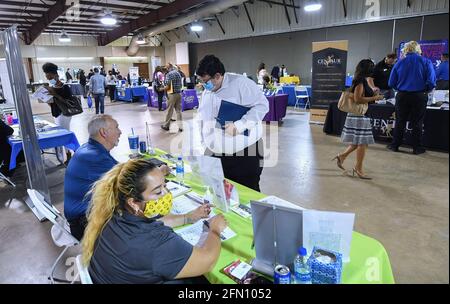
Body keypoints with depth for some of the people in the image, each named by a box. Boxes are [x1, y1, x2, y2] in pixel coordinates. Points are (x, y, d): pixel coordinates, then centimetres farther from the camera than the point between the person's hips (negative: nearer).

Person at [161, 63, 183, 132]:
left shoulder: (169, 74, -12)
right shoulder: (178, 73, 8)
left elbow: (167, 87, -14)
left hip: (172, 94, -6)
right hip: (179, 93, 6)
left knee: (170, 111, 5)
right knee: (179, 110, 7)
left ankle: (166, 125, 19)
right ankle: (180, 127, 6)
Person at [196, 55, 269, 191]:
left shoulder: (240, 83, -10)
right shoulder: (206, 92, 13)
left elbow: (262, 105, -16)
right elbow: (202, 121, 19)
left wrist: (238, 126, -23)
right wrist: (204, 145, 13)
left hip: (245, 151, -6)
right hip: (216, 154, 6)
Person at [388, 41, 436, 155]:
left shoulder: (399, 63, 1)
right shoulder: (426, 62, -3)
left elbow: (391, 83, 0)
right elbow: (431, 82, -10)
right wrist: (425, 91, 9)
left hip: (402, 96, 1)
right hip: (419, 96, -1)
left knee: (400, 122, 11)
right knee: (417, 123, 7)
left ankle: (395, 145, 15)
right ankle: (417, 148, 13)